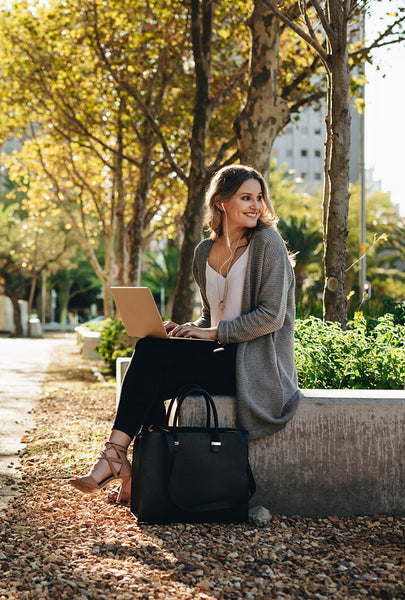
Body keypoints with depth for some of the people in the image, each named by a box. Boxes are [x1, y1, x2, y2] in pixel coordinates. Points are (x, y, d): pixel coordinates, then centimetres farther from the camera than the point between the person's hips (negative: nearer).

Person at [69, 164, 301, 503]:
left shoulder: (267, 243, -6)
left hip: (255, 363, -6)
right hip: (222, 355, 6)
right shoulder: (205, 251, 13)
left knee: (151, 373, -22)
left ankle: (114, 458, -14)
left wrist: (214, 333, -15)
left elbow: (271, 316, -12)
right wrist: (184, 330, -1)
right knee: (149, 348, -20)